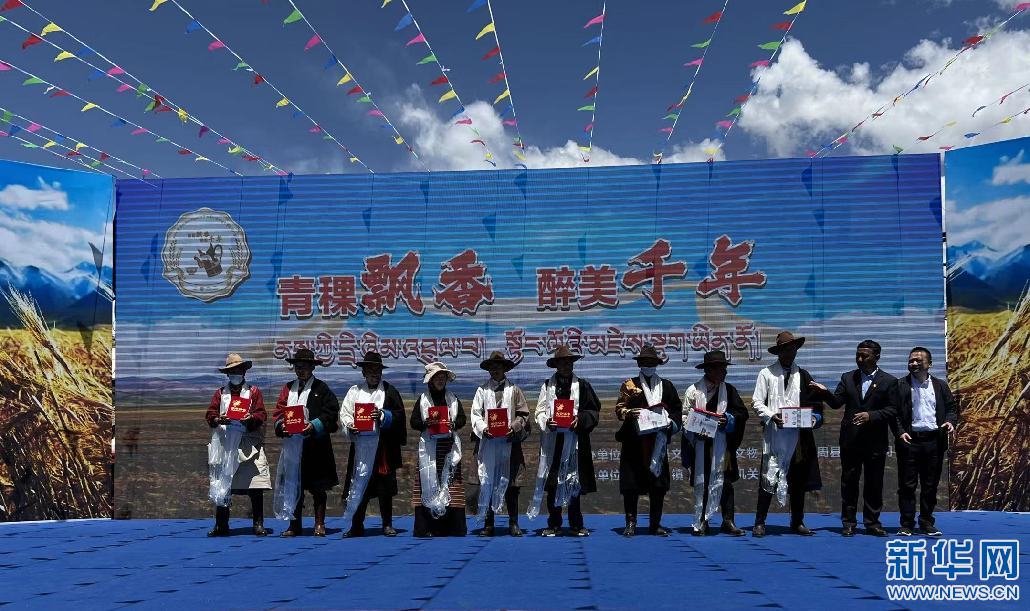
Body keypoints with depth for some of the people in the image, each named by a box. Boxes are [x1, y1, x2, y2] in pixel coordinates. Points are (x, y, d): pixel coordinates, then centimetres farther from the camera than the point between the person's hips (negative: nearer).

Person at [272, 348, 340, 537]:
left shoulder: (321, 388, 0)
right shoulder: (288, 388, 13)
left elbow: (331, 412, -7)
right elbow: (279, 411, 8)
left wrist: (314, 425, -19)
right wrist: (282, 425, -12)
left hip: (316, 445, -4)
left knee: (318, 487, 4)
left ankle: (319, 524, 13)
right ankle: (294, 525, 15)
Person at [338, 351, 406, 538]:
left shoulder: (389, 390, 7)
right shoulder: (355, 391, 13)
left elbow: (399, 414, 1)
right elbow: (344, 413, 7)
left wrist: (383, 415, -14)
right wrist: (349, 425, -12)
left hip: (383, 447, -1)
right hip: (361, 443, 1)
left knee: (385, 486, 4)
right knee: (359, 483, 1)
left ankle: (387, 525, 13)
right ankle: (357, 526, 8)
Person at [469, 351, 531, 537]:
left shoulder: (514, 390, 10)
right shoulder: (482, 390, 10)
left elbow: (523, 415, 6)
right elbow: (476, 415, 5)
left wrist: (514, 427, -11)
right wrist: (484, 428, -13)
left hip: (509, 441, 0)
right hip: (487, 441, 0)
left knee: (510, 483, 2)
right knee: (487, 482, 0)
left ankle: (513, 523, 9)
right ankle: (488, 523, 8)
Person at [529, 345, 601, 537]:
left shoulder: (582, 386, 5)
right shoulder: (547, 386, 6)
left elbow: (594, 411, 4)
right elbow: (539, 413, 4)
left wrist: (580, 419, -13)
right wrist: (546, 422, -16)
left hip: (575, 441, 0)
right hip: (553, 440, 0)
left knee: (575, 483, 5)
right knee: (552, 484, 2)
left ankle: (576, 524, 13)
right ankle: (553, 524, 11)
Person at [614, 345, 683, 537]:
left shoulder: (666, 386, 17)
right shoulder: (629, 385, 9)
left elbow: (677, 409, 17)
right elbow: (619, 408, 1)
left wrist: (673, 423, -2)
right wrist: (630, 413, -19)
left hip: (658, 441, 2)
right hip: (634, 441, -2)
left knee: (659, 485, 4)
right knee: (631, 484, -4)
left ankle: (655, 523, 13)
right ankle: (631, 523, 4)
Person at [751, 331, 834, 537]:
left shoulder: (803, 375, 14)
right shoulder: (766, 374, 5)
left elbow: (815, 403, 13)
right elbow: (756, 402, 1)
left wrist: (815, 418, -7)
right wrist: (771, 416, -15)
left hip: (799, 436, 3)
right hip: (774, 435, -3)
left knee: (798, 480, 8)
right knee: (769, 479, -8)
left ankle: (797, 522, 19)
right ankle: (760, 522, -1)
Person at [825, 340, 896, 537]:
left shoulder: (888, 381, 3)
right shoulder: (848, 378, 10)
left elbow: (891, 410, -3)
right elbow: (837, 403, 0)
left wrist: (870, 415, -17)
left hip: (875, 441, -2)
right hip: (850, 440, 2)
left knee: (874, 484, 5)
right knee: (849, 482, 5)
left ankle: (872, 522, 15)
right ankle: (849, 522, 12)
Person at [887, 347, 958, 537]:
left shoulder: (940, 385, 10)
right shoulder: (899, 385, 3)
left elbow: (952, 406, 13)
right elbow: (893, 412, 0)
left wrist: (951, 421, -7)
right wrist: (900, 432, -12)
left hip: (934, 441, 2)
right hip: (909, 440, -2)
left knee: (930, 485, 8)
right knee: (907, 485, 1)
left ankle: (927, 523, 18)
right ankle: (907, 524, 7)